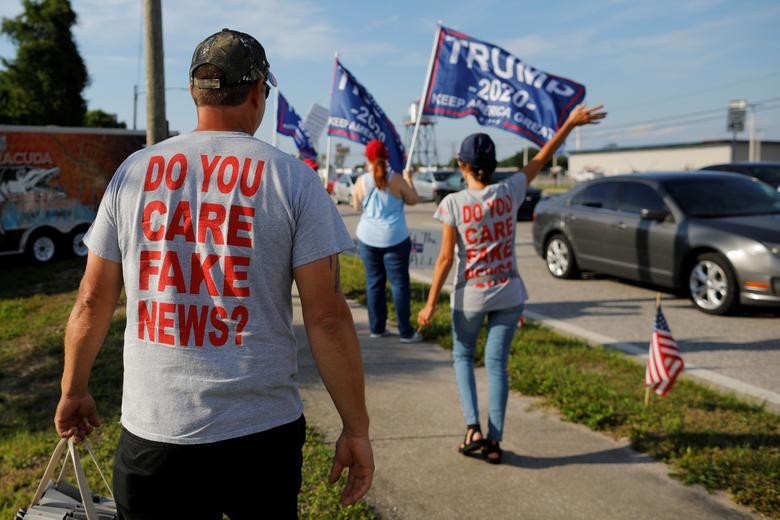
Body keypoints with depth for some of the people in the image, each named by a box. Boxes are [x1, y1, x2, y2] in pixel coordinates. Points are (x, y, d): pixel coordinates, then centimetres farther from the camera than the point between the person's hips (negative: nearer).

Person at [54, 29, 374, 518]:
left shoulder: (133, 171, 2)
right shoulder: (294, 178, -6)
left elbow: (92, 302, 6)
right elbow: (327, 316, -10)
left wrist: (74, 391, 21)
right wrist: (356, 428, -2)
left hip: (152, 434, 2)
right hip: (263, 435, -1)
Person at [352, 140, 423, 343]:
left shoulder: (361, 181, -3)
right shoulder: (396, 179, -8)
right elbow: (413, 200, 3)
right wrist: (408, 178, 17)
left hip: (368, 238, 2)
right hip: (395, 239, -2)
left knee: (374, 282, 11)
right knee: (399, 283, 2)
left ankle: (377, 328, 15)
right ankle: (406, 332, 4)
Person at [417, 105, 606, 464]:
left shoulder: (453, 204, -13)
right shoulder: (509, 193, -6)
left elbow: (446, 258, -13)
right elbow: (542, 158, 6)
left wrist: (431, 303, -7)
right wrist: (571, 123, 18)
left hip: (470, 296, -2)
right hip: (508, 294, 2)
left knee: (462, 356, 19)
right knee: (497, 363, 9)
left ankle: (473, 428, 8)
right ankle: (494, 441, 12)